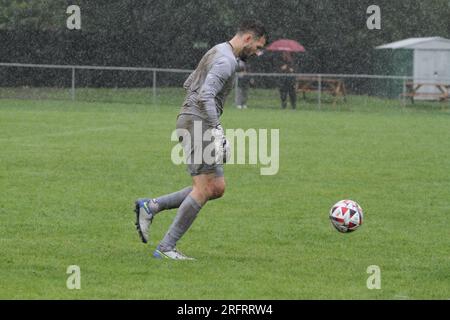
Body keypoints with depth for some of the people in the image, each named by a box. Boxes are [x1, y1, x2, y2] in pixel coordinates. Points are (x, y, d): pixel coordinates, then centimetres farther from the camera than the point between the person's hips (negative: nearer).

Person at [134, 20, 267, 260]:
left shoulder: (217, 52, 21)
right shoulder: (226, 60, -12)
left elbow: (188, 84, 30)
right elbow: (205, 95, -24)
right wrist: (217, 130, -27)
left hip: (190, 121, 10)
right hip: (197, 122, -10)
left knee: (217, 188, 6)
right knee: (204, 189, -11)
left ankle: (151, 206, 5)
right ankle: (166, 248, -11)